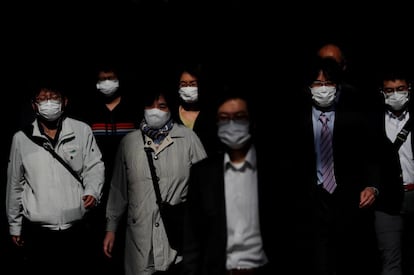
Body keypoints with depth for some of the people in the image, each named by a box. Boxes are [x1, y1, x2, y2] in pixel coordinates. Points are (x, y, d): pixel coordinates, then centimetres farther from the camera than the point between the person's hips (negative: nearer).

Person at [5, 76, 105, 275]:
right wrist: (14, 225, 15)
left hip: (75, 231, 0)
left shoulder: (82, 131, -1)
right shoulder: (21, 139, 2)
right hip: (37, 234, 1)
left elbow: (94, 167, 4)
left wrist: (92, 192, -17)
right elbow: (15, 184, 10)